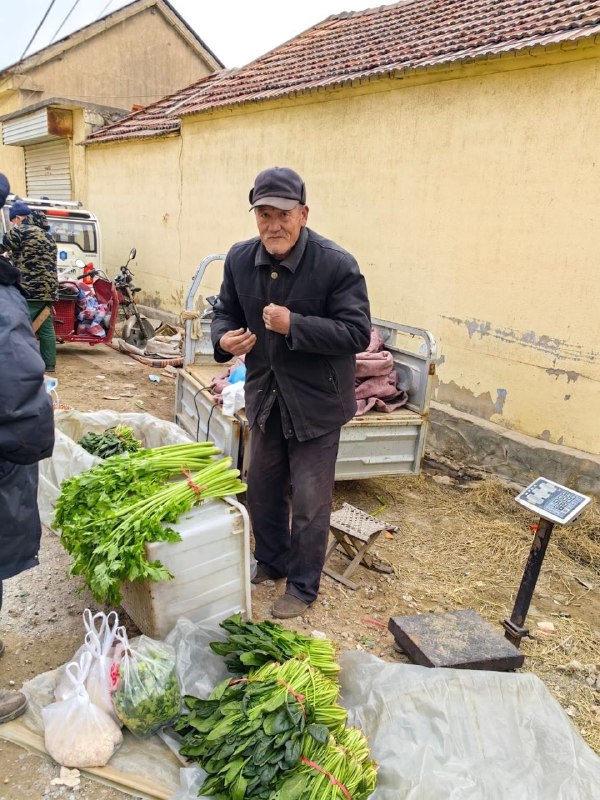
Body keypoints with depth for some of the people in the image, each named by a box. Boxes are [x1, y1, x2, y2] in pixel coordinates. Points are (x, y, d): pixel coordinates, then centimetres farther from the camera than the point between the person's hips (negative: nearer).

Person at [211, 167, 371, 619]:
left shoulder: (336, 264, -20)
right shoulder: (240, 259, -3)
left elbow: (358, 333, -22)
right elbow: (226, 311, 9)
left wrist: (293, 325, -31)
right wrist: (225, 337, -15)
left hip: (316, 400, -5)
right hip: (266, 395, 6)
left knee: (309, 502, 5)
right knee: (263, 489, 20)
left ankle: (303, 587, 27)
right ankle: (270, 561, 44)